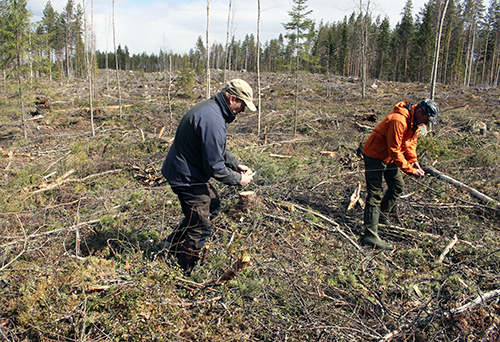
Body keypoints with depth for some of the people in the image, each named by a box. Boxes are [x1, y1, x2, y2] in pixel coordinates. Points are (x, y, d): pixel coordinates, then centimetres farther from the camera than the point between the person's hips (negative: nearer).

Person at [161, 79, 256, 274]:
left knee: (212, 206, 24)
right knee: (201, 228, 1)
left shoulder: (211, 108, 6)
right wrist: (238, 179, -10)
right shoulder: (213, 120, -28)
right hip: (187, 178, -11)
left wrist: (236, 164, 11)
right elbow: (214, 167, -25)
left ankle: (173, 246, 31)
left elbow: (218, 149, 19)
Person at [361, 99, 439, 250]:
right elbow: (394, 151, -30)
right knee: (375, 194, -13)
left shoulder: (416, 121, 0)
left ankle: (382, 214, 37)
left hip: (390, 158, 10)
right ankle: (370, 235, -14)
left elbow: (411, 141, 10)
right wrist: (410, 170, -27)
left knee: (397, 186, 16)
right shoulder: (398, 120, -31)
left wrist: (413, 160, -7)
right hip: (375, 156, -10)